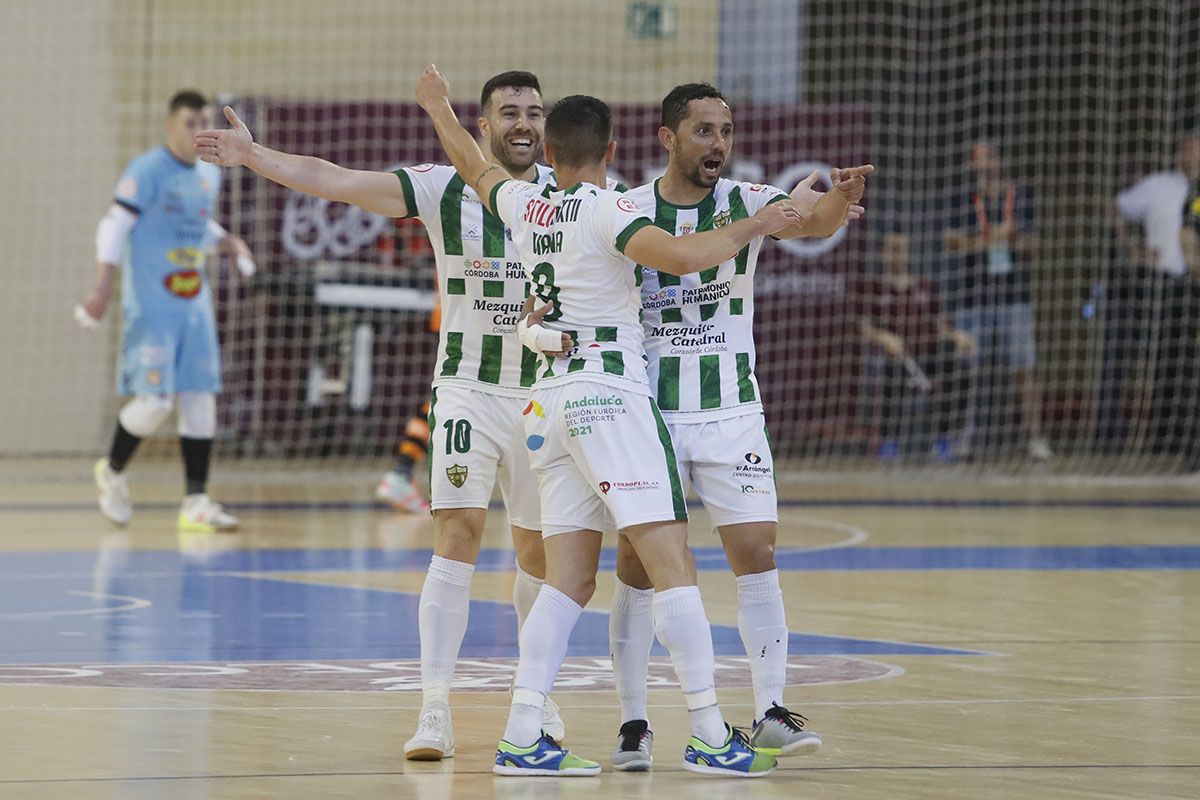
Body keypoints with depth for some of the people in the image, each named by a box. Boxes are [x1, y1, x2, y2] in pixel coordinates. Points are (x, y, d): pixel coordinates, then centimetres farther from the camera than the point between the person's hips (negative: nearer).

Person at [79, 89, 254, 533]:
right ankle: (112, 471, 15)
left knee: (200, 399, 0)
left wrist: (227, 242, 10)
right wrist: (102, 289, -20)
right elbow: (114, 226, -12)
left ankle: (196, 502, 2)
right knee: (154, 400, -12)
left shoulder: (209, 175, 13)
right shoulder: (147, 171, -9)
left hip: (195, 305, 7)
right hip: (150, 308, -7)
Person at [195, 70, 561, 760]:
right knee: (457, 535, -15)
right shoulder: (446, 190, -6)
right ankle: (435, 713, -17)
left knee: (540, 550, 12)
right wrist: (256, 155, -25)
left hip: (546, 394, 2)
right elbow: (337, 182, -13)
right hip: (467, 389, -2)